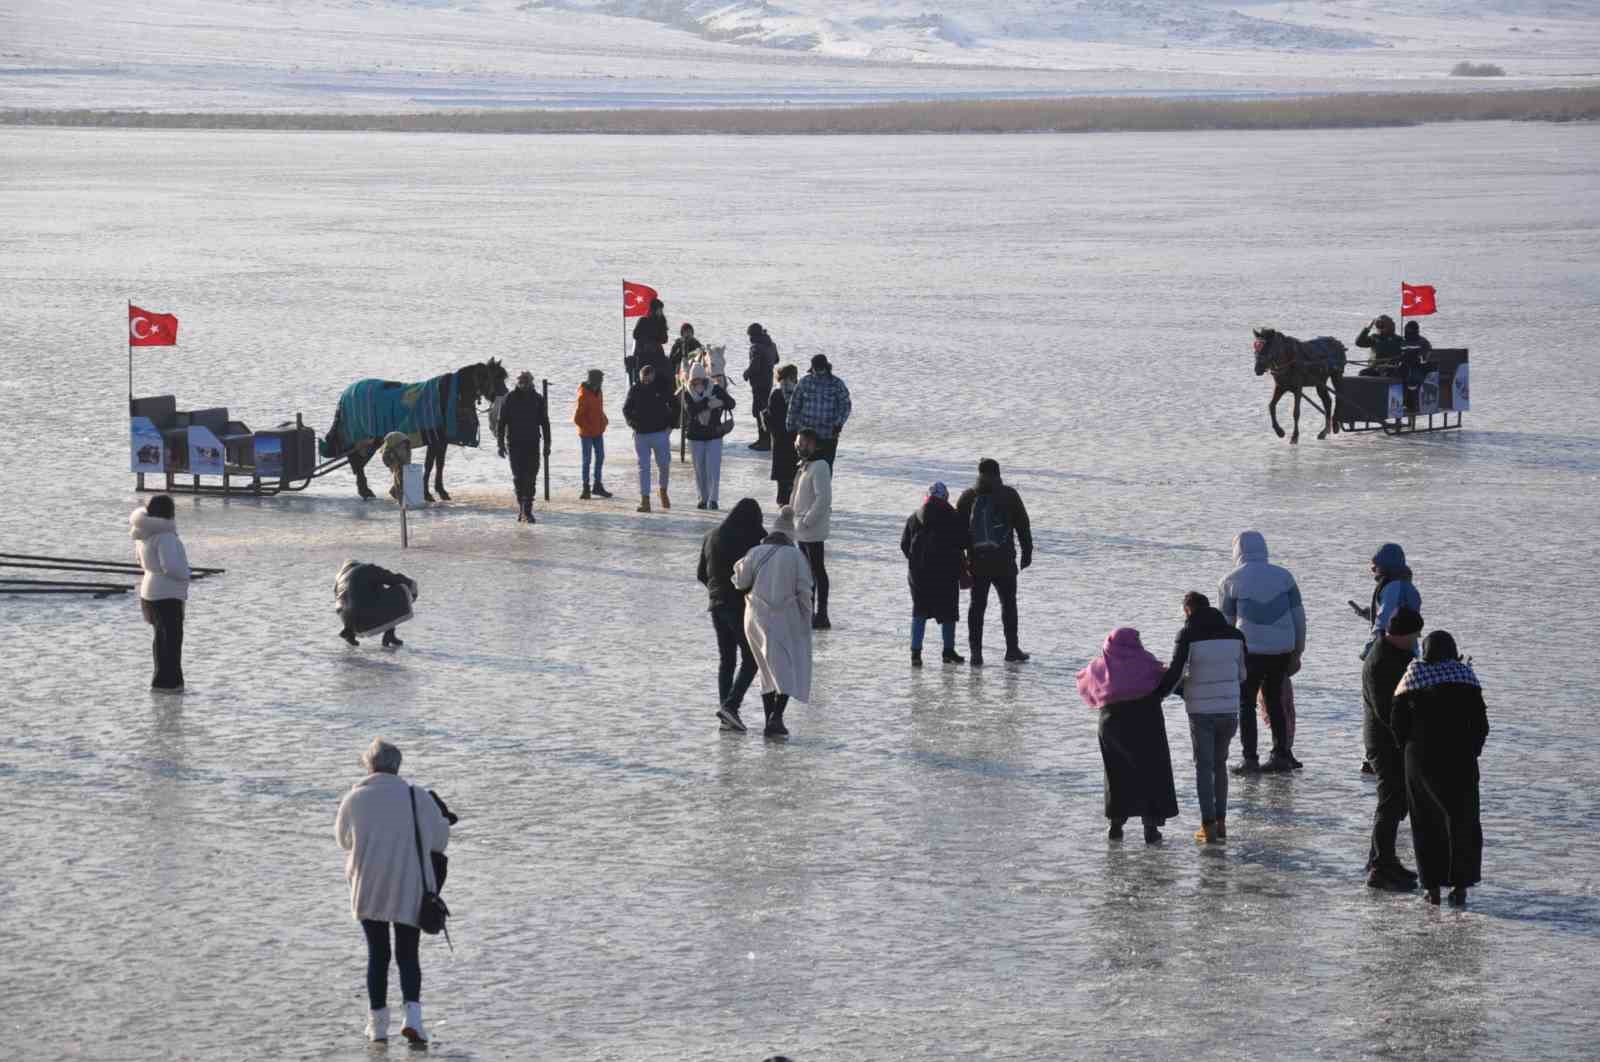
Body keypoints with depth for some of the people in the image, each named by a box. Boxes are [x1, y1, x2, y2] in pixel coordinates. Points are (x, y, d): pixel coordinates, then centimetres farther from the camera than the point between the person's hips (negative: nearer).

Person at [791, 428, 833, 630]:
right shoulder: (804, 466, 13)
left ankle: (822, 615, -1)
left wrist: (807, 521, -21)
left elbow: (823, 498, -24)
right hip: (801, 530, 10)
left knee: (817, 570, -5)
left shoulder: (819, 467, -18)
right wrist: (796, 519, 14)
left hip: (813, 530, -10)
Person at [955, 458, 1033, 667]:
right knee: (1008, 603, 10)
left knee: (977, 605, 6)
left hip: (976, 560, 2)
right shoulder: (1009, 495, -2)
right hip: (1004, 561, -2)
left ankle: (975, 651, -1)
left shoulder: (967, 497, 3)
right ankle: (1012, 650, 11)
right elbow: (1023, 526, 0)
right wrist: (1027, 552, 8)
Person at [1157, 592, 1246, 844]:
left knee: (1204, 767, 5)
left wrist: (1158, 694, 1)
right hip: (1230, 709, 4)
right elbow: (1241, 674, 10)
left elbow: (1175, 673, -12)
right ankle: (1220, 822, 17)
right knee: (1220, 764, 18)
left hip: (1201, 711, -4)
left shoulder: (1188, 635, -9)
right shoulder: (1234, 634, 5)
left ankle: (1208, 826, 0)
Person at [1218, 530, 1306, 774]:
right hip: (1282, 650, 3)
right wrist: (1297, 652, 13)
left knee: (1246, 703, 6)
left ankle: (1250, 759, 0)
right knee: (1275, 701, 16)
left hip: (1250, 650, -3)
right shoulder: (1283, 576, 6)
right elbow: (1299, 616, 7)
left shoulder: (1231, 581, -2)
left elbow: (1226, 622, 4)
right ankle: (1281, 755, 14)